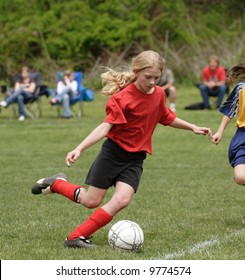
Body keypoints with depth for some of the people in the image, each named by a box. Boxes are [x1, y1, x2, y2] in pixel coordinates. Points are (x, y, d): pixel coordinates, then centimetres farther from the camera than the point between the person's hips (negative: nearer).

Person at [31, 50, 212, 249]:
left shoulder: (159, 94, 0)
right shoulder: (123, 98, -19)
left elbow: (167, 119, 20)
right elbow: (105, 127, -27)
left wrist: (193, 128, 19)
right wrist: (79, 149, -38)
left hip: (135, 159, 4)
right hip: (113, 152, -4)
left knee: (122, 200, -17)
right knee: (91, 201, 4)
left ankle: (77, 237, -10)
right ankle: (56, 184, 33)